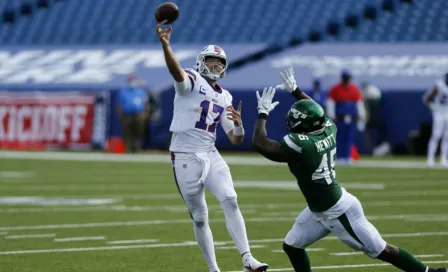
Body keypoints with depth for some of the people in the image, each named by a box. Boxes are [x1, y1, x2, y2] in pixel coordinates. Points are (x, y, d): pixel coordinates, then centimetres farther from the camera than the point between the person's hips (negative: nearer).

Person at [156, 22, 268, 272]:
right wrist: (165, 45, -49)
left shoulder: (225, 98, 14)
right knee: (199, 217, 4)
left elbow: (236, 139, 14)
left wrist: (238, 123, -9)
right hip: (185, 158, -4)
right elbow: (176, 71, -29)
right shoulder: (192, 81, -3)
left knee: (230, 201, -15)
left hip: (211, 156, 4)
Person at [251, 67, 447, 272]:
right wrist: (295, 91, 23)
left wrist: (263, 112, -15)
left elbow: (259, 144, -25)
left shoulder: (301, 145, -29)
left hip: (339, 212, -9)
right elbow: (315, 112, 19)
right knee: (292, 246, 13)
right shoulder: (328, 130, -6)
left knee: (381, 251, 2)